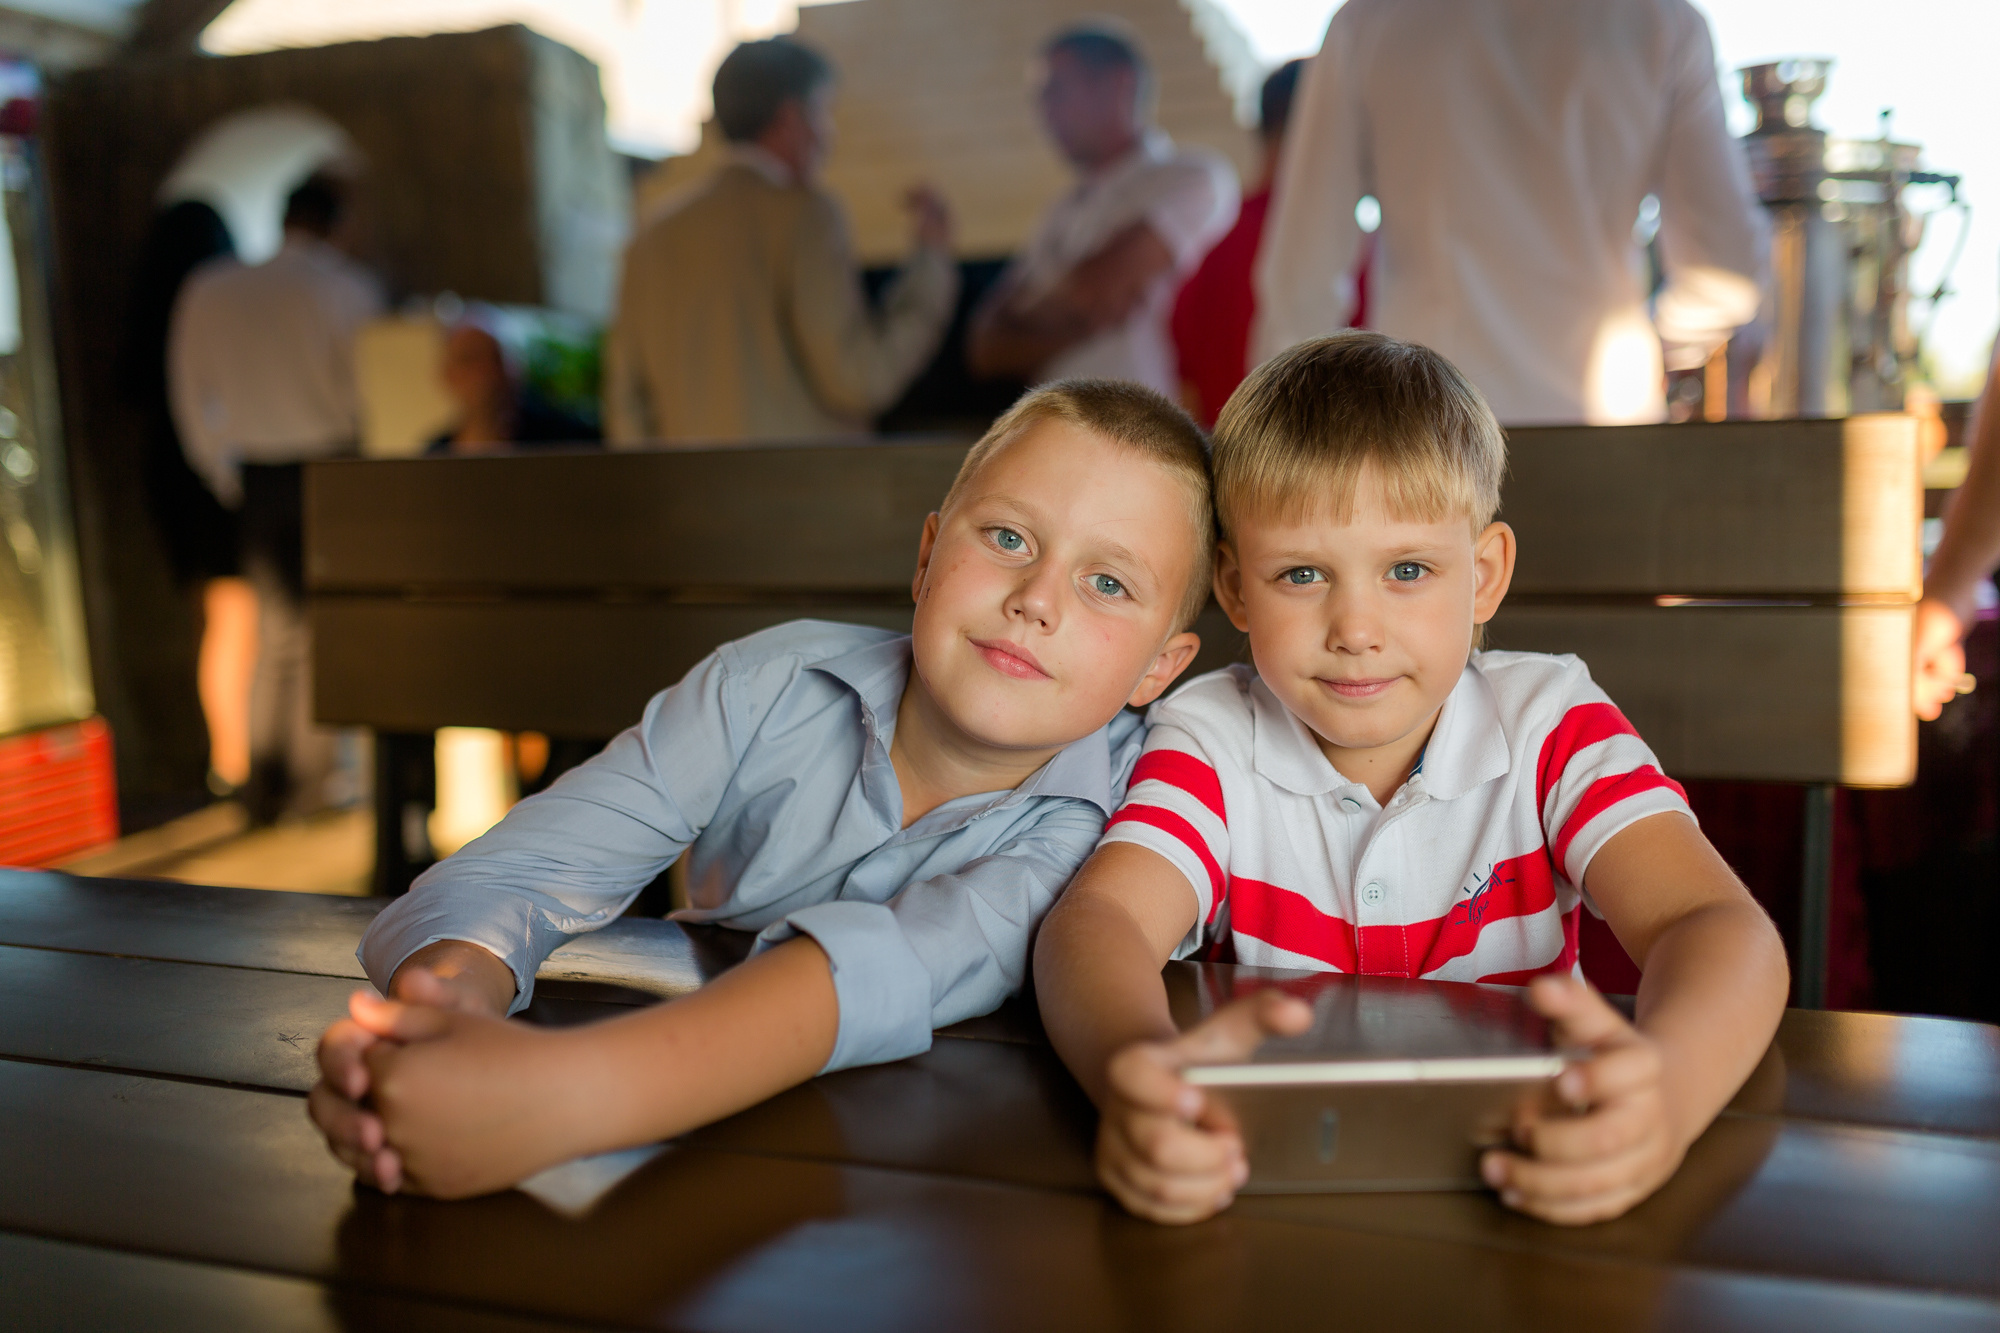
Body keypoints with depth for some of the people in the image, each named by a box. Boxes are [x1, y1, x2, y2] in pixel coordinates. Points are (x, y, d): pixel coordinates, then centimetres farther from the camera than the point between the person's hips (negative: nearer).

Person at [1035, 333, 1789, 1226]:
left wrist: (1668, 1087, -42)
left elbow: (1720, 929, -18)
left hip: (1516, 1180, 2)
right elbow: (1096, 918, -22)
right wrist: (1138, 1066, -46)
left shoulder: (1550, 726, -6)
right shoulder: (1210, 741, -6)